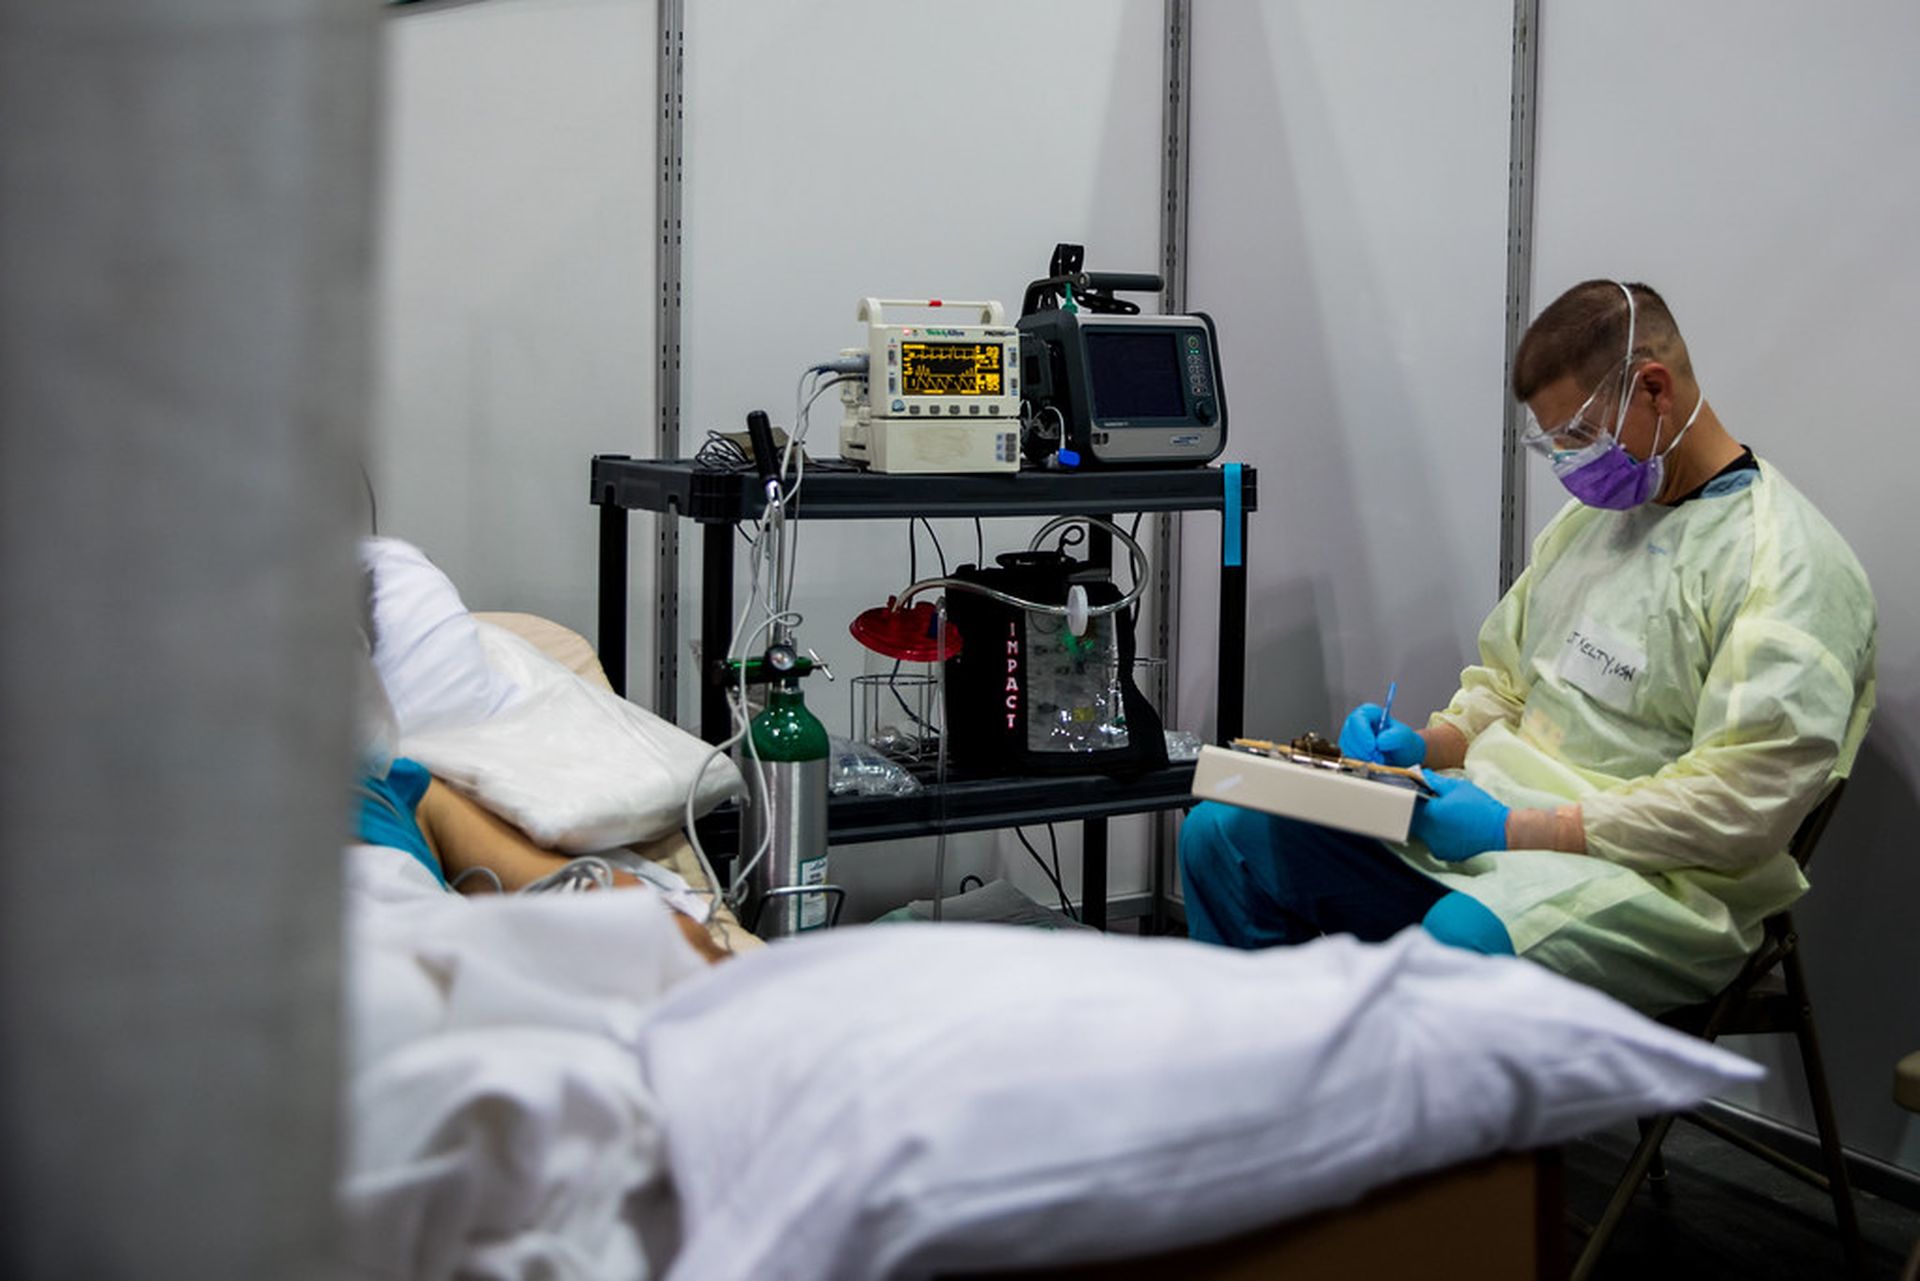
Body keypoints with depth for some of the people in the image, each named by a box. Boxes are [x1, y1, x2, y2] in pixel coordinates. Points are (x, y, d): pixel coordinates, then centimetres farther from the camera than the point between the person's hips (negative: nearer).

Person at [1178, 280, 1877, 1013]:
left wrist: (1519, 830, -20)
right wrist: (1426, 745, 3)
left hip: (1654, 877, -8)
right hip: (1492, 811, 8)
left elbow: (1747, 801, -19)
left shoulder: (1786, 561, -10)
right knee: (1223, 836, -5)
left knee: (1464, 938, -41)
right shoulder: (1588, 518, 18)